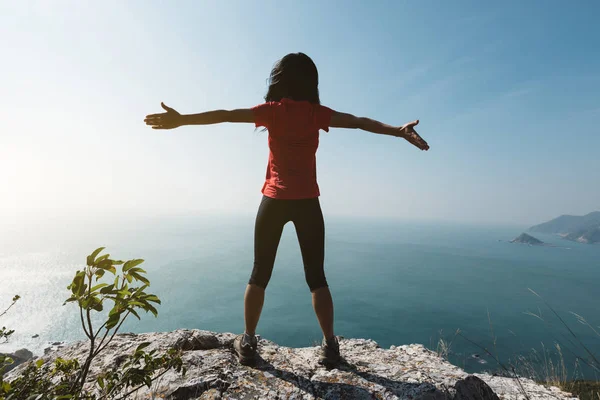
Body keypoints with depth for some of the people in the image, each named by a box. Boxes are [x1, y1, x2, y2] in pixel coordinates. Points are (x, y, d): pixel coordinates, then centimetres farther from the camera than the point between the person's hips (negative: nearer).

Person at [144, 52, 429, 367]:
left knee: (260, 274, 11)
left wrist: (181, 120, -1)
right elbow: (360, 122, -1)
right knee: (316, 276, 9)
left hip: (275, 199, 0)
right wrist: (399, 131, 1)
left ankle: (248, 343, 18)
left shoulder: (273, 110, 2)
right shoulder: (316, 113, 5)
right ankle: (330, 345, 15)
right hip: (307, 202, 1)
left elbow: (226, 115, -4)